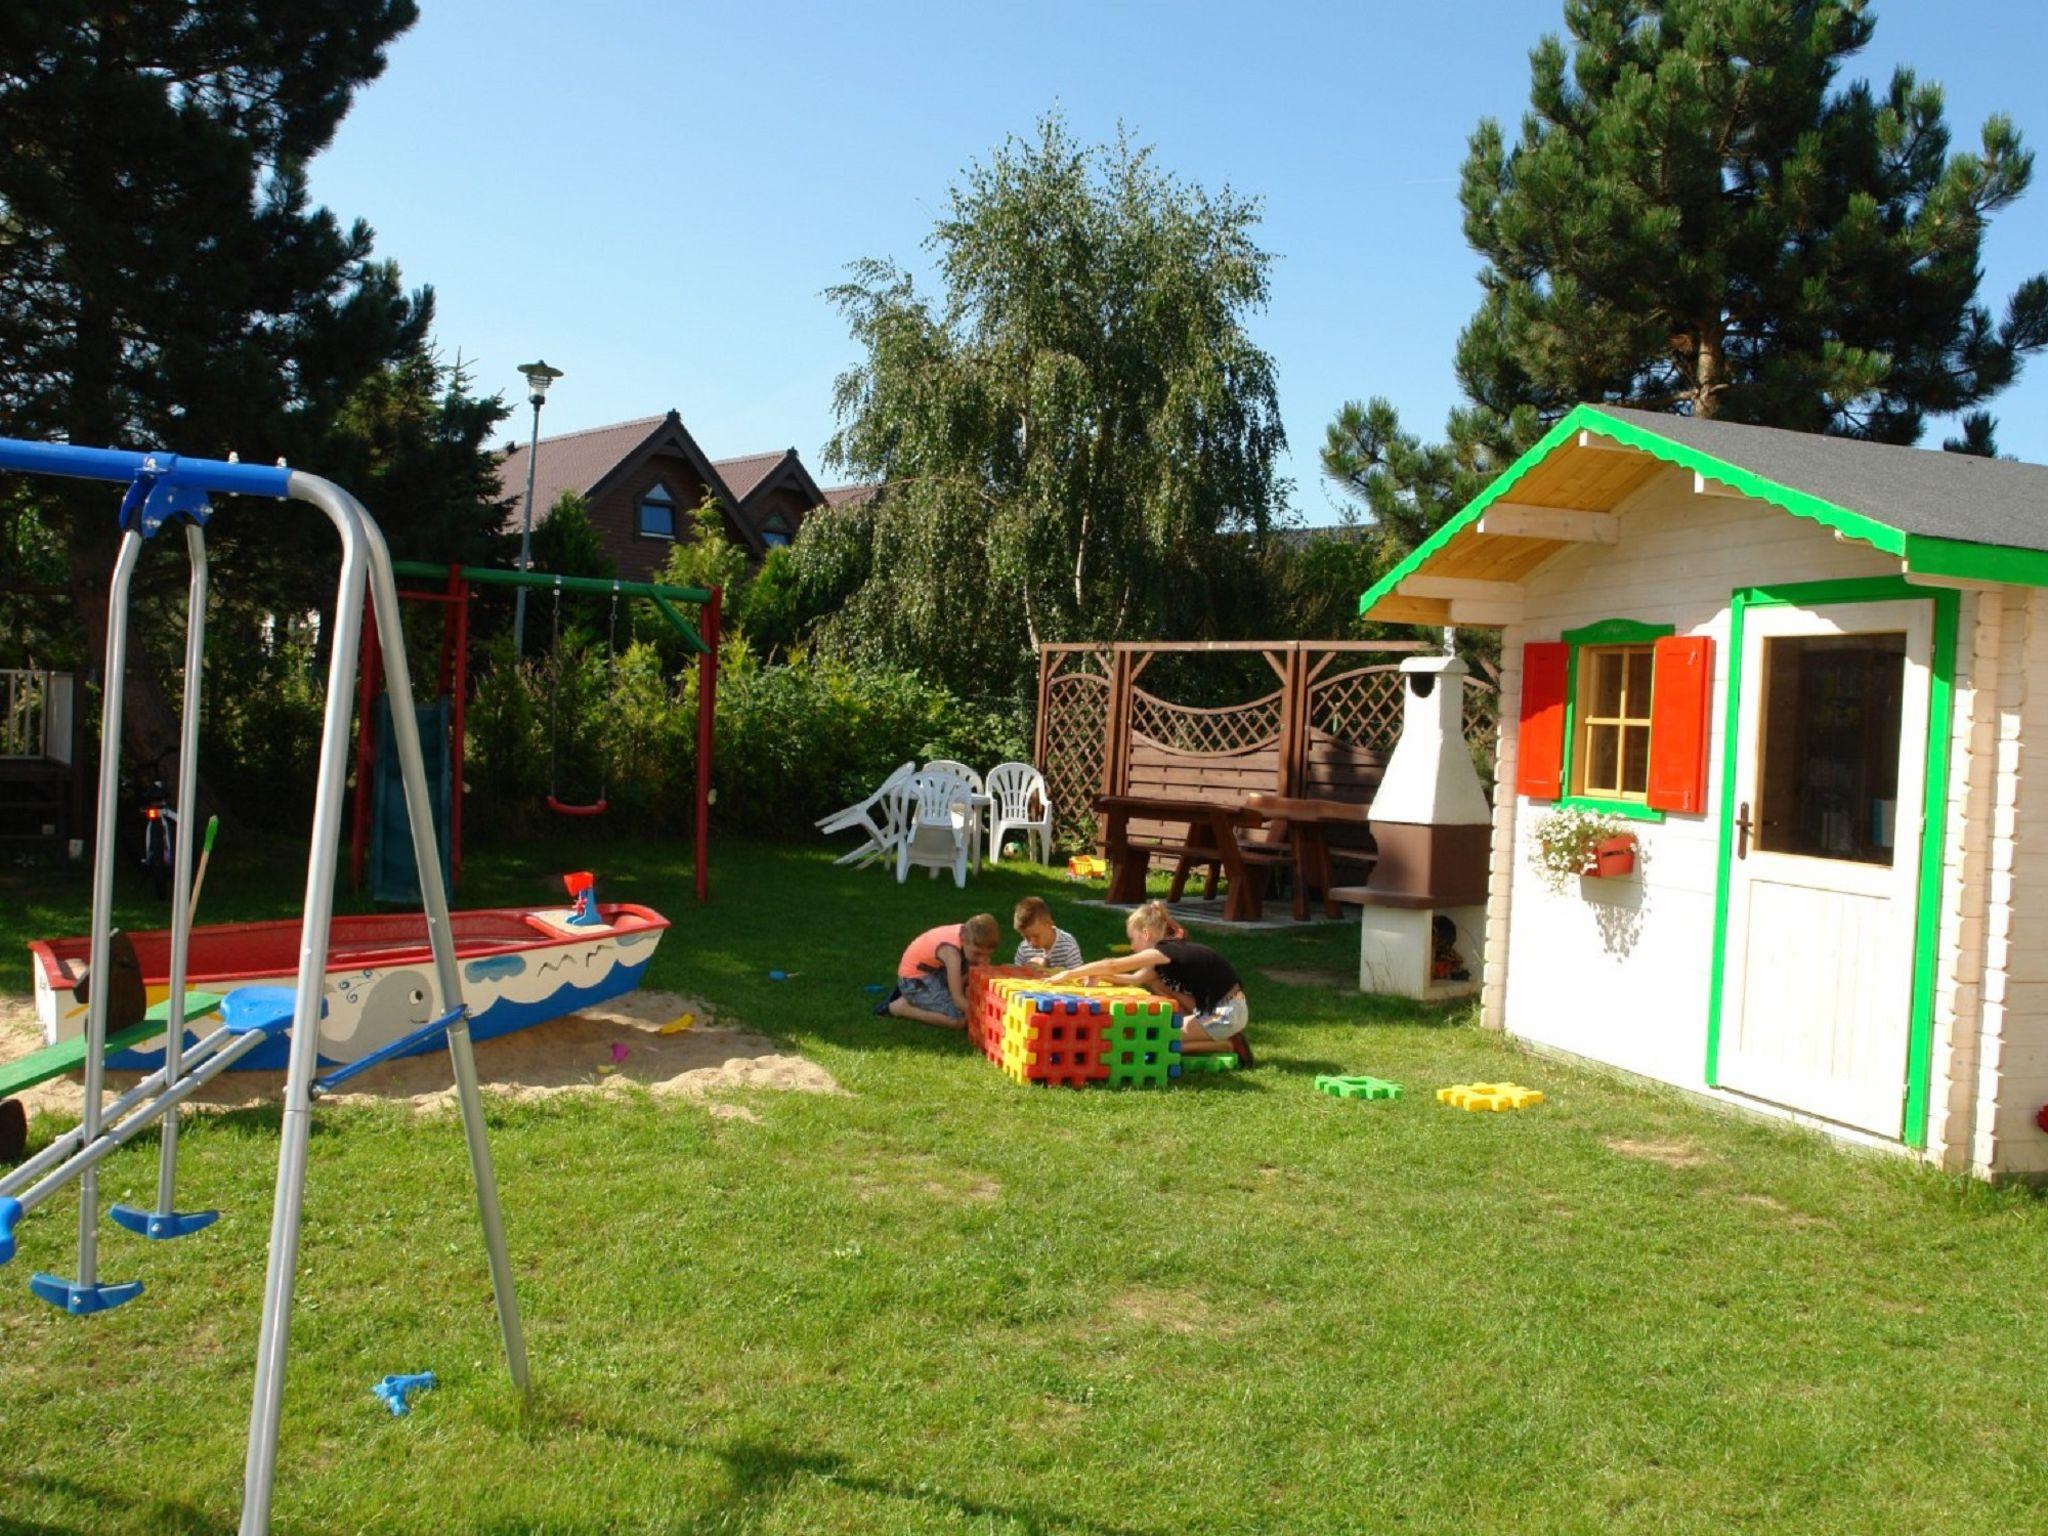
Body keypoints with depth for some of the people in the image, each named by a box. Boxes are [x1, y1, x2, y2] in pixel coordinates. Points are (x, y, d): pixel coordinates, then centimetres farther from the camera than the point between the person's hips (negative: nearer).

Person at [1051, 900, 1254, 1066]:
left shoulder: (1167, 950, -16)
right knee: (1154, 984, 11)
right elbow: (1136, 979, 12)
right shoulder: (1172, 950, 11)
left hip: (1227, 1014, -9)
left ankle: (1228, 1045, -4)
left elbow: (1112, 965, -16)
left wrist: (1069, 974, -10)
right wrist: (1098, 975, 0)